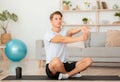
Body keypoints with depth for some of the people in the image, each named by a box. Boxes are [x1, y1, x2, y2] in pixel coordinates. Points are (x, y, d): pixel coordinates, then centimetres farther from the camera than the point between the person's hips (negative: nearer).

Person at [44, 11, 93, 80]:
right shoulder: (48, 35, -9)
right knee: (56, 61, -42)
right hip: (52, 67, -5)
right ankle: (72, 73, -10)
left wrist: (81, 29, -41)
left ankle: (66, 75, -22)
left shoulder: (64, 31, 9)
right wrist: (80, 38, -39)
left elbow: (71, 32, -16)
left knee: (88, 60, -9)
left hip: (65, 65, 6)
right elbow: (63, 40, -27)